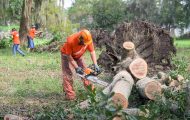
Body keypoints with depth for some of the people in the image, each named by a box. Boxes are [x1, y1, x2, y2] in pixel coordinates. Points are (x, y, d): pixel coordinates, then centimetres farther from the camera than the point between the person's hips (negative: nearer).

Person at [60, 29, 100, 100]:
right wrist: (76, 67, -31)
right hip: (67, 55, -4)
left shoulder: (88, 39, -29)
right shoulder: (70, 41, -41)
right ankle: (70, 95, -15)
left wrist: (95, 65, -27)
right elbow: (69, 56, -31)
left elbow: (92, 51, -19)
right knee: (68, 74, -14)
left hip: (78, 55, 5)